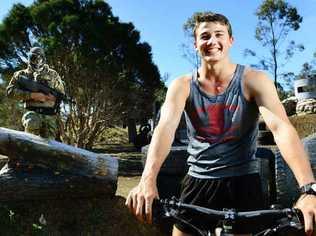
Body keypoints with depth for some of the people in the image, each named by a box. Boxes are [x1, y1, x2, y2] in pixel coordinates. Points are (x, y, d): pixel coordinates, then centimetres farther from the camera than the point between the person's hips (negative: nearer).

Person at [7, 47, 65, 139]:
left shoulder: (53, 74, 14)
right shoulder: (22, 74, 10)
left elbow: (61, 93, 19)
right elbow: (10, 91, -2)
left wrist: (53, 96, -6)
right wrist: (32, 95, -13)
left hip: (50, 115, 2)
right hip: (33, 112, -2)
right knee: (32, 123, -34)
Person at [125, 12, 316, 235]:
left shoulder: (254, 80, -9)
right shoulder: (183, 86, -6)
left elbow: (281, 127, -24)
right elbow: (166, 127, -22)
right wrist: (148, 180, -40)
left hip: (243, 183, -1)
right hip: (198, 182, 1)